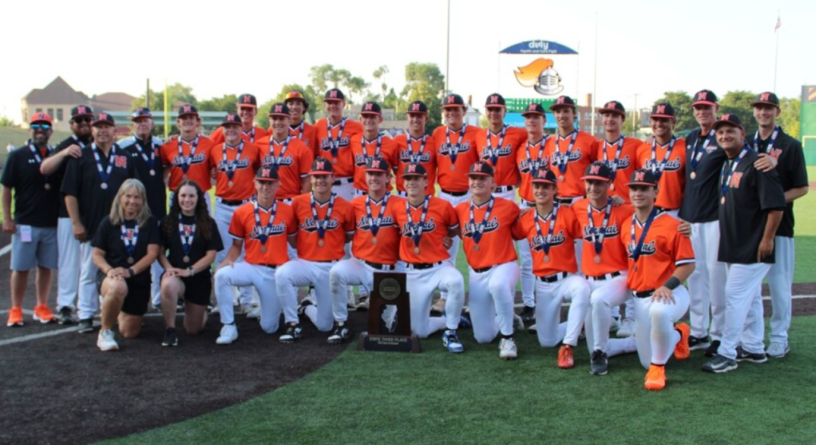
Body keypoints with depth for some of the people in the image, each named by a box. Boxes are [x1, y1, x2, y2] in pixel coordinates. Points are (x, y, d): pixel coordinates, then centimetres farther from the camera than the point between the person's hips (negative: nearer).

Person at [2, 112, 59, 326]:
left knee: (46, 267, 8)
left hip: (52, 223, 2)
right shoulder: (17, 156, 0)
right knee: (21, 268, 3)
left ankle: (42, 308, 18)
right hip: (25, 223, -2)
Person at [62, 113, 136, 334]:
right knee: (89, 273, 4)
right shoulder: (81, 157, 3)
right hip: (90, 226, -2)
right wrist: (76, 223, -7)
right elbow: (70, 193, -1)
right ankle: (86, 317, 11)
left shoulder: (125, 157, 9)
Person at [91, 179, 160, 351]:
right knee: (118, 287, -42)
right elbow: (97, 255, 0)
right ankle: (105, 331, -17)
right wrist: (109, 270, -21)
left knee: (130, 332, 5)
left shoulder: (150, 223, 0)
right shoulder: (108, 223, 0)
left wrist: (130, 271, -20)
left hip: (139, 280, 2)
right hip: (110, 275, -2)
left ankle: (121, 312, 42)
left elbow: (152, 253, -7)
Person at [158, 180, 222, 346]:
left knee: (193, 329, 5)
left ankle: (200, 311, 43)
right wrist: (169, 268, -17)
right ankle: (170, 330, -20)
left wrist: (189, 271, -17)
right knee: (168, 285, -40)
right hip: (175, 275, 0)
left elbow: (211, 255, -4)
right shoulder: (168, 222, 4)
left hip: (199, 278, 1)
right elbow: (160, 251, 3)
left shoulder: (208, 224, 1)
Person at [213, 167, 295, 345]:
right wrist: (228, 260, -14)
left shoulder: (287, 211, -2)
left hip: (276, 272, 0)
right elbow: (236, 245, 5)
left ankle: (273, 308, 40)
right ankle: (228, 327, -16)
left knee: (269, 327, 1)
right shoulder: (241, 212, -2)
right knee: (222, 274, -32)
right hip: (251, 267, 0)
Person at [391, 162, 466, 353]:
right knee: (419, 331, 3)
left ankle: (450, 332, -19)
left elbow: (454, 230, 8)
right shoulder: (397, 210, -2)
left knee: (456, 281, -40)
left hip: (440, 266, -2)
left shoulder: (443, 206, -9)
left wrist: (441, 240, -1)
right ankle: (450, 320, 34)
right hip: (413, 273, 3)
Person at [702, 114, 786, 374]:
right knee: (750, 297, 16)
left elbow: (776, 204, -18)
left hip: (753, 248, -9)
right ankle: (753, 349, 25)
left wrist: (767, 239, -19)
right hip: (734, 247, 9)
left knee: (735, 296, -8)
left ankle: (727, 354, -1)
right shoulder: (727, 166, 13)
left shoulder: (756, 164, -14)